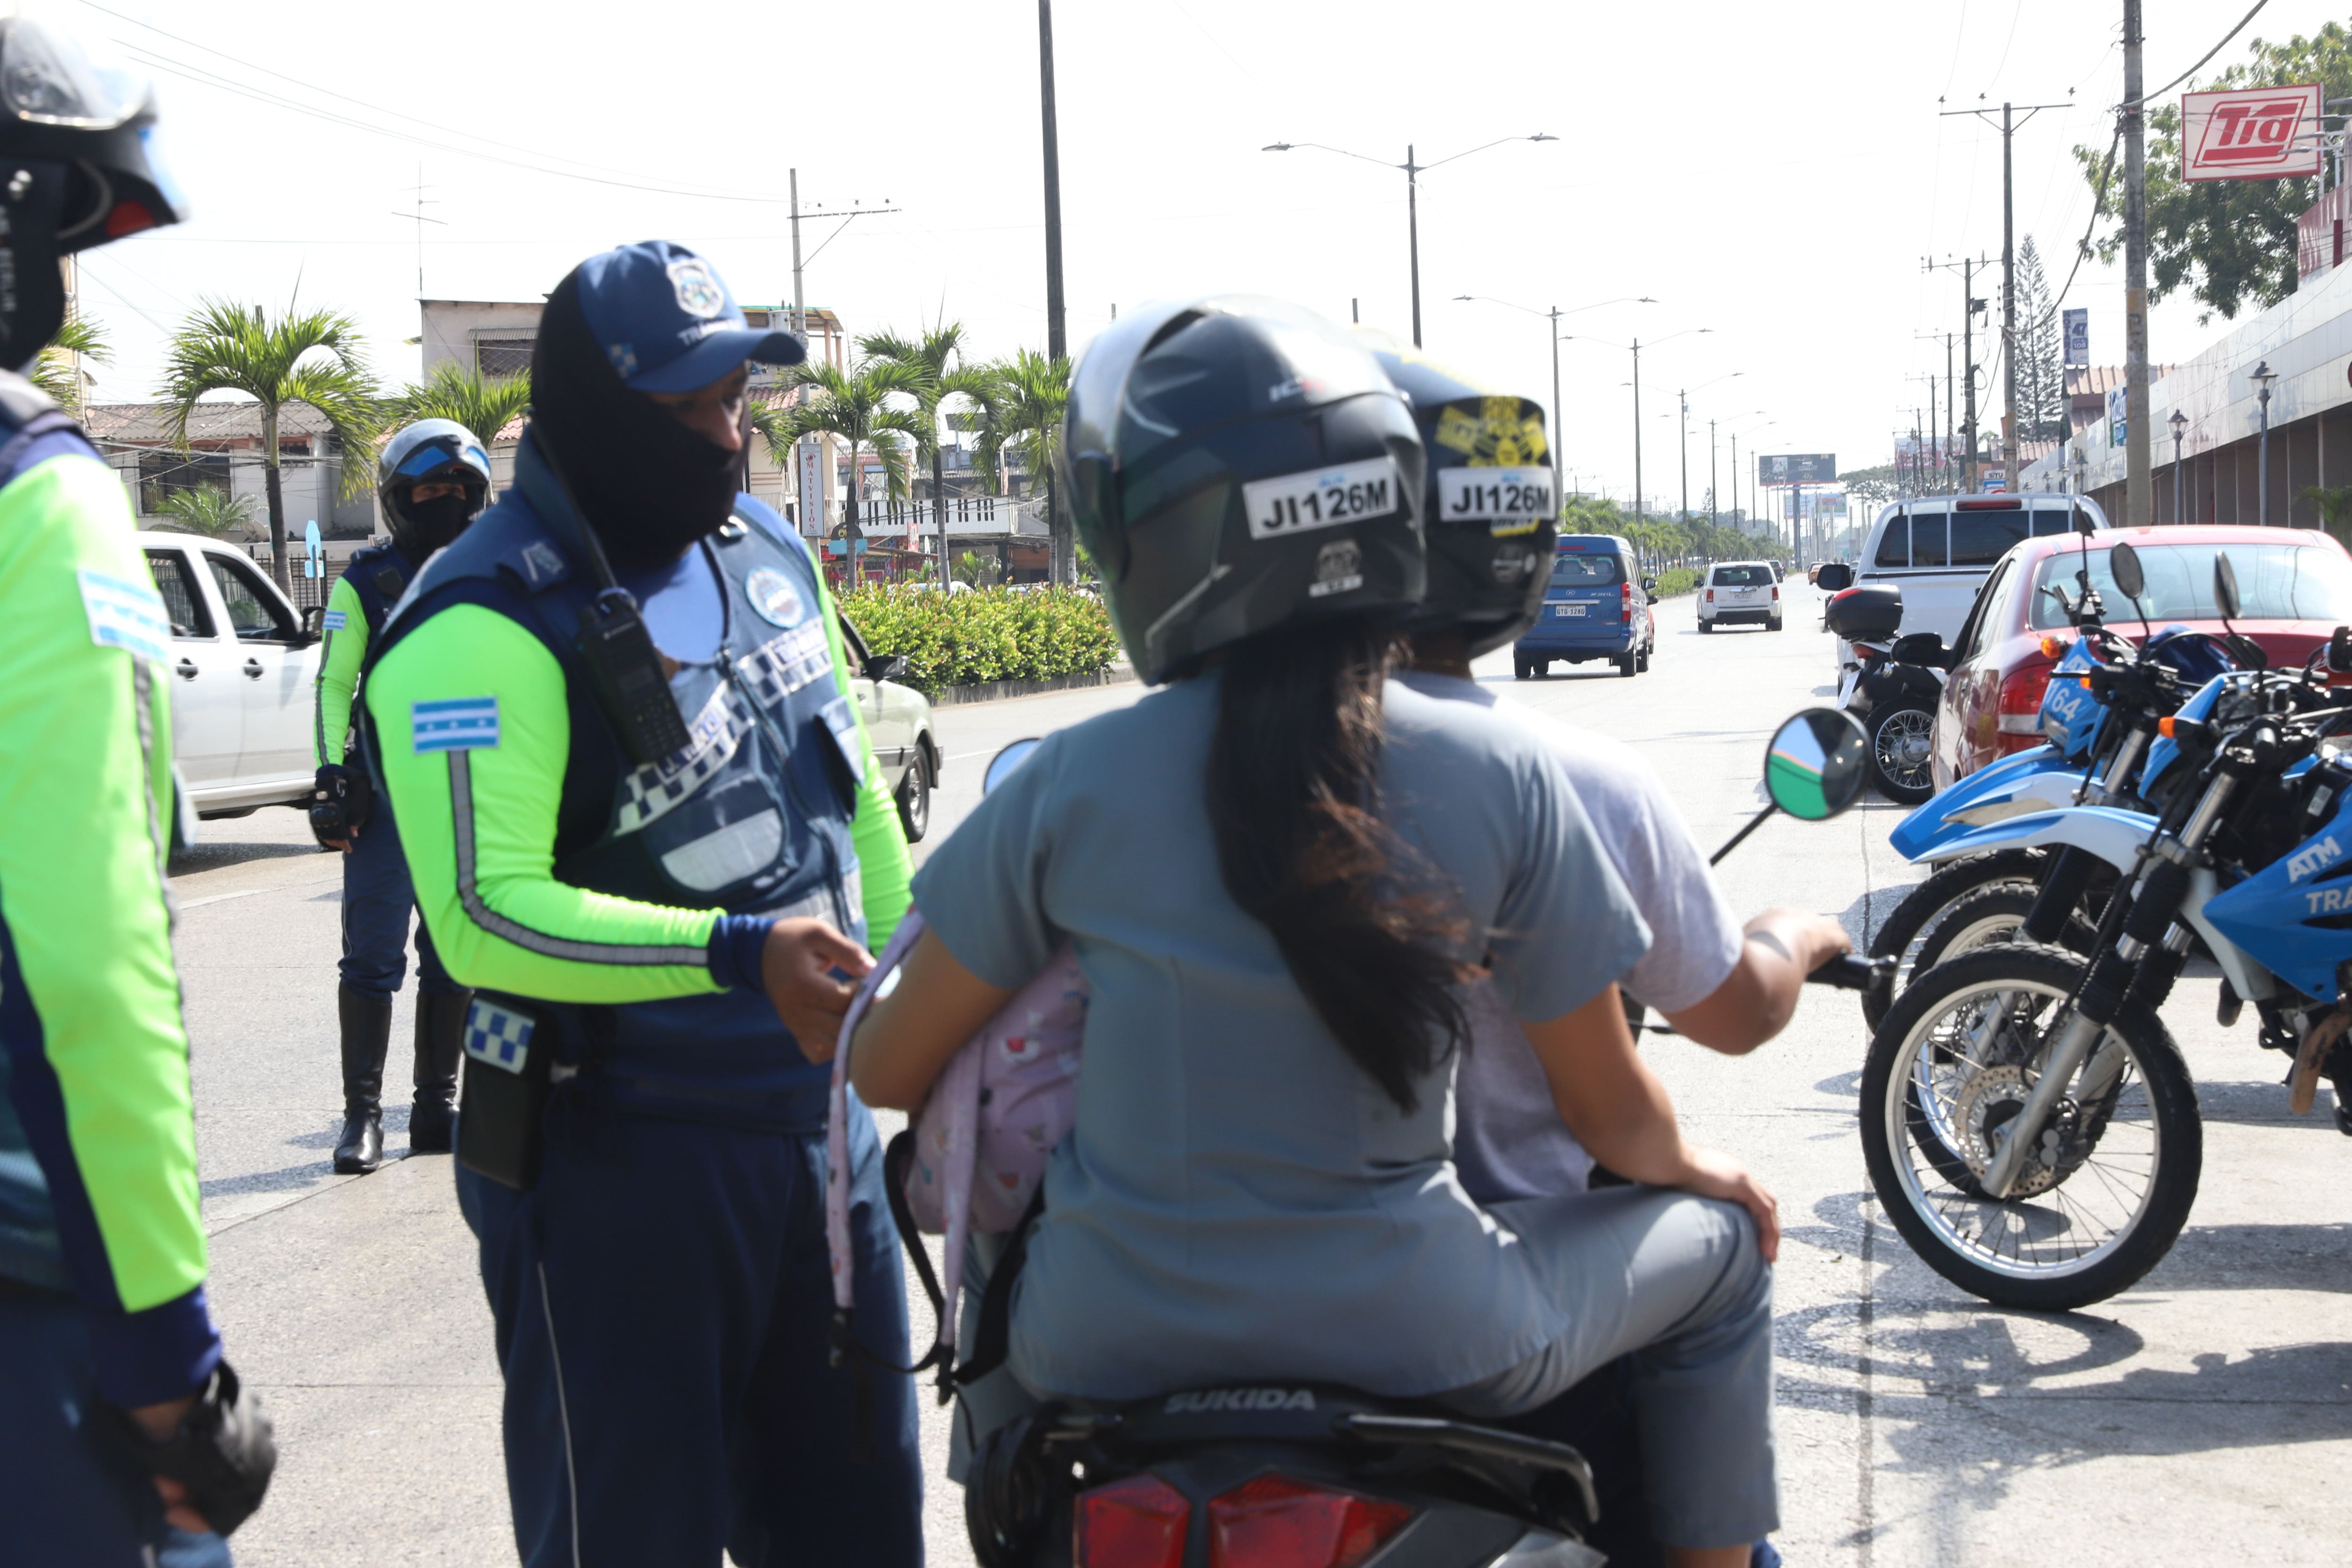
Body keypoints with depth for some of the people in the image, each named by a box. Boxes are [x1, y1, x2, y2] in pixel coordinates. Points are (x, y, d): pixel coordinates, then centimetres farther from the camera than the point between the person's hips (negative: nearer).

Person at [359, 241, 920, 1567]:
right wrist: (736, 953, -33)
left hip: (823, 1122, 8)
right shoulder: (489, 625, -18)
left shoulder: (771, 552, 9)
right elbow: (484, 917, -26)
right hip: (622, 1160, -7)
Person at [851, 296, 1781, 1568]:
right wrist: (1696, 1168, 22)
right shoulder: (1501, 775, -9)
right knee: (1720, 1247, 25)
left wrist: (862, 1013, 26)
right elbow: (1609, 1106, -1)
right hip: (1419, 1349, -1)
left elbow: (889, 1070, 2)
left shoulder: (1069, 786, -8)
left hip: (1107, 1351, 2)